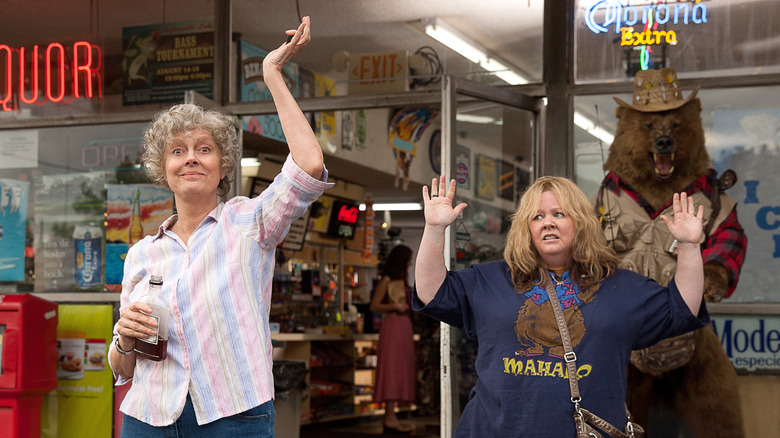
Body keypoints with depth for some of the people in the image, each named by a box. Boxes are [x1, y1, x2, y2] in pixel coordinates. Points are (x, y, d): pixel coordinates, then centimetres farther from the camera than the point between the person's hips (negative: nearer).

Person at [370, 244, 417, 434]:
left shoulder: (402, 281, 19)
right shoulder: (387, 281, -6)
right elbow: (374, 305, -7)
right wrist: (395, 306, -18)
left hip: (405, 326, 9)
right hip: (393, 324, -9)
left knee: (401, 371, 7)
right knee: (392, 369, -10)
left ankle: (390, 417, 10)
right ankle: (390, 418, -10)